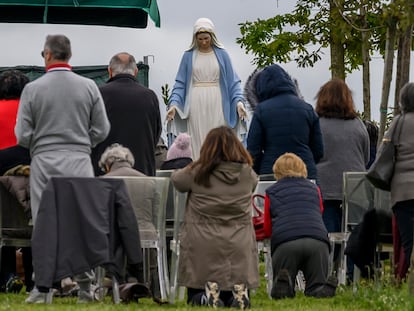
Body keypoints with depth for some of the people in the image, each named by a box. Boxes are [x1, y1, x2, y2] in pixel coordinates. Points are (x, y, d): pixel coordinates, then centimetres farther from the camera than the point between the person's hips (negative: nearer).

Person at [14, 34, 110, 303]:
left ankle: (43, 287, 2)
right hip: (80, 161, 1)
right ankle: (85, 286, 5)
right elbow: (101, 130, 1)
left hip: (44, 162, -1)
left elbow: (23, 134, -4)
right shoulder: (89, 87, 0)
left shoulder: (32, 89, -4)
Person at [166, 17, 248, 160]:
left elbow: (233, 82, 6)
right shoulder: (189, 56, 7)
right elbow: (180, 83, 6)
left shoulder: (222, 55, 6)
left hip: (216, 105, 0)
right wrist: (174, 104, -8)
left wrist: (239, 101, -9)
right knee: (197, 144, -4)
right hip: (196, 104, 0)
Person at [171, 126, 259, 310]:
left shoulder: (196, 173, -3)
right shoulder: (248, 174, 3)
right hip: (239, 250, 2)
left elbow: (175, 178, 17)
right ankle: (238, 290, -15)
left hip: (203, 249, -2)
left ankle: (209, 292, -16)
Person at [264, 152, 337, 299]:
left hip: (285, 243, -1)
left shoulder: (272, 191, 21)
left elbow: (267, 230, 27)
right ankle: (323, 289, -23)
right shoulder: (314, 188, 26)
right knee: (317, 288, 12)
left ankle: (283, 283, -24)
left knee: (279, 292, 11)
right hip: (318, 241, 1)